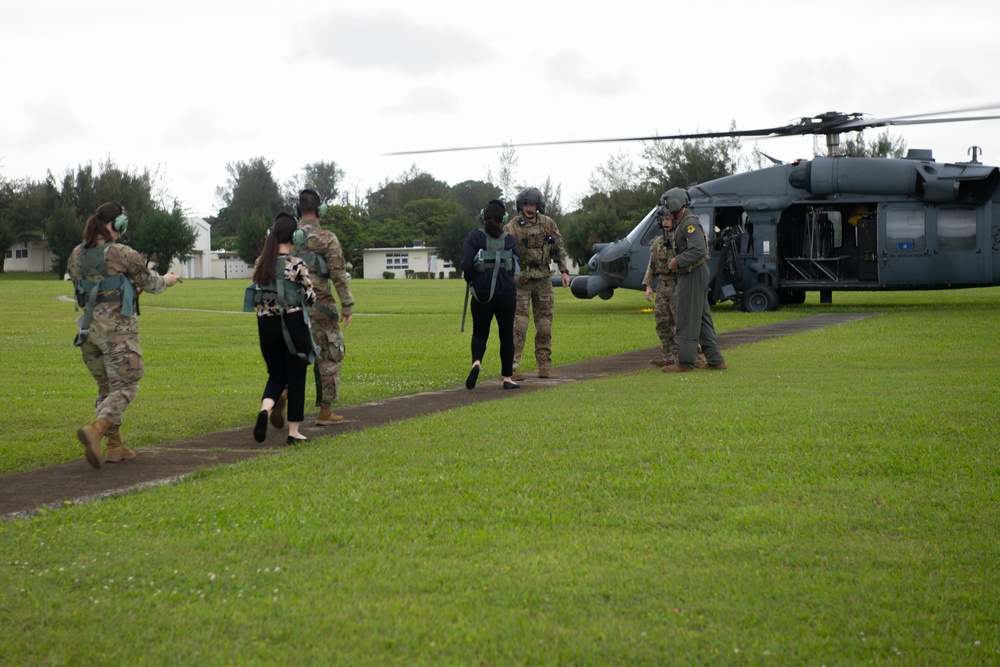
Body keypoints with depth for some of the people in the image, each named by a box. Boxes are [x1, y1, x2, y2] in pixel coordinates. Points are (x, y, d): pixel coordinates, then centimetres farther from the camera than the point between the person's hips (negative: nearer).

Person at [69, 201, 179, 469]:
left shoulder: (77, 254, 6)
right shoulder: (123, 254, -12)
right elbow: (150, 283, -1)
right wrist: (167, 280, 22)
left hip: (89, 326, 7)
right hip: (118, 328, -7)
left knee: (106, 387, 17)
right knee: (124, 387, -4)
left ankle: (115, 446, 17)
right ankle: (95, 430, -26)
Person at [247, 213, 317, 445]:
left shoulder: (260, 263, 3)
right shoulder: (297, 265, -12)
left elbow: (257, 296, 10)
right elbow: (310, 298, -9)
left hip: (266, 325, 4)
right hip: (293, 325, -4)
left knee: (276, 375, 17)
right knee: (296, 378, 7)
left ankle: (265, 409, -13)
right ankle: (294, 432, 10)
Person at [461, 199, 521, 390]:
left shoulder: (474, 237, -5)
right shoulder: (509, 240, 2)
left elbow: (467, 266, -12)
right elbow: (515, 268, 3)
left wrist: (471, 280, 8)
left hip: (482, 294, -1)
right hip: (507, 293, 1)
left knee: (480, 334, 12)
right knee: (506, 335, 12)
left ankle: (477, 362, -16)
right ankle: (507, 377, 12)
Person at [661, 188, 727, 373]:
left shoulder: (690, 223, -16)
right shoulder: (683, 223, 17)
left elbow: (699, 250, -26)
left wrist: (678, 261, -18)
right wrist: (675, 261, 4)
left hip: (693, 275, -11)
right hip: (692, 275, 11)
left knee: (687, 319, -7)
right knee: (702, 317, 12)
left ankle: (685, 362, -4)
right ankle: (715, 360, 14)